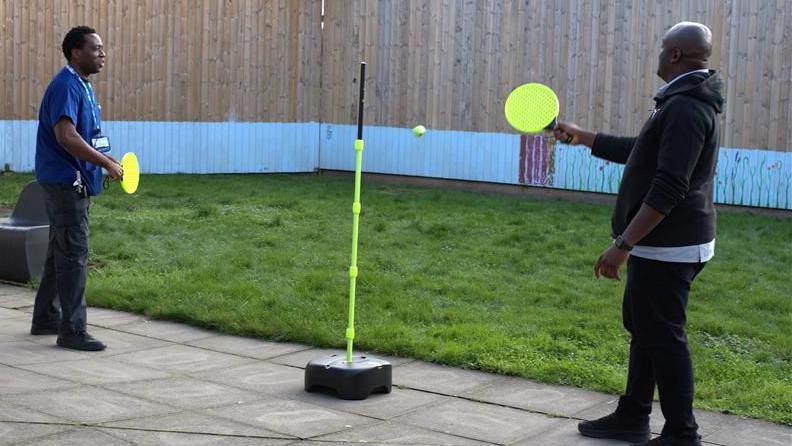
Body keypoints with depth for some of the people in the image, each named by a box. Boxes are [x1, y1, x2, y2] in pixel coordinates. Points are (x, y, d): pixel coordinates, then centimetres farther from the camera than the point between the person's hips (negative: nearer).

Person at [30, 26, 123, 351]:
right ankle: (72, 330, -4)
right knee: (74, 254, -8)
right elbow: (66, 135, -27)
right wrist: (106, 163, -23)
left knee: (60, 252, 17)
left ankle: (45, 319, 27)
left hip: (74, 183, 10)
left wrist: (105, 158, 10)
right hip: (66, 182, -10)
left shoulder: (83, 86, 15)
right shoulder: (66, 86, -16)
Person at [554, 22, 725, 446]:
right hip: (663, 244, 11)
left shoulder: (685, 109, -20)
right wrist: (580, 135, 30)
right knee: (643, 327, 18)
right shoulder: (687, 102, 14)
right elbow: (638, 151, 27)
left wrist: (623, 244, -28)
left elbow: (668, 188, -28)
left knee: (663, 336, -4)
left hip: (666, 248, -11)